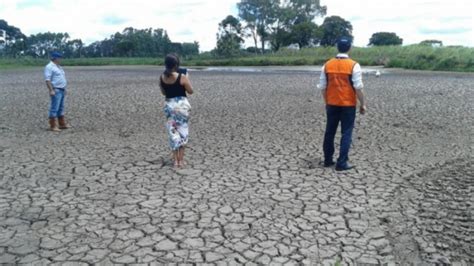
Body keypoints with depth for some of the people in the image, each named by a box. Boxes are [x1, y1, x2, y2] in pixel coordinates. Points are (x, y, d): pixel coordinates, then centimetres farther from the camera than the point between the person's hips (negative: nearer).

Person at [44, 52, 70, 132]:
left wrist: (64, 89, 21)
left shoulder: (58, 67, 19)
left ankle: (62, 124, 21)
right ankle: (53, 126, -5)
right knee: (54, 108, -8)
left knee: (61, 108, 14)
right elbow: (47, 80, -17)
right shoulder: (49, 67, -10)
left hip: (62, 90, 10)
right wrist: (51, 90, -23)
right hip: (56, 90, -10)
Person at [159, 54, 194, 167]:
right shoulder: (182, 77, -13)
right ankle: (181, 160, 9)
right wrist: (187, 78, 7)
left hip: (169, 105, 3)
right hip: (181, 104, -3)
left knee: (172, 132, 11)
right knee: (182, 131, 7)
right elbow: (190, 91, -3)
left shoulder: (162, 77, -1)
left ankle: (175, 160, 13)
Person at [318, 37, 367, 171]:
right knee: (346, 133, 4)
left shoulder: (327, 65, 1)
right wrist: (363, 104, -3)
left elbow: (323, 87, 4)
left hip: (332, 104, 4)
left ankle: (328, 160, 22)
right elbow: (358, 87, -13)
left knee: (330, 132, 14)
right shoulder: (353, 65, -11)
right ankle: (342, 163, 4)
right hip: (348, 105, -4)